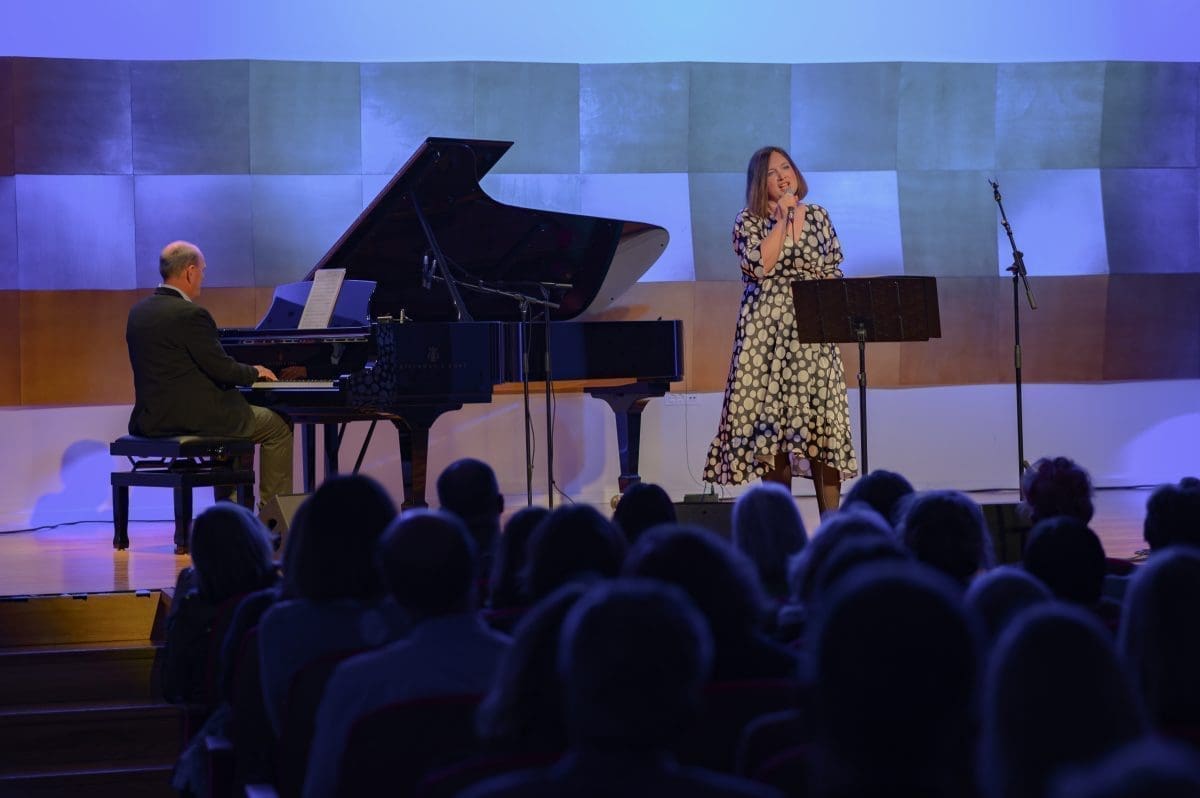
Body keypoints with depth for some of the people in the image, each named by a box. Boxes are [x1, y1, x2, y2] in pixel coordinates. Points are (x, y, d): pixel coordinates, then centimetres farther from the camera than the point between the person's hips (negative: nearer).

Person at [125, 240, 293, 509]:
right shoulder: (191, 315, -18)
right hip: (190, 418, -9)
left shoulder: (139, 312, 8)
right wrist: (255, 372, 6)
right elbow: (221, 368, -15)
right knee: (278, 428, 8)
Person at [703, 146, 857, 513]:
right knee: (772, 422, -3)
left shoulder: (818, 217, 11)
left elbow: (834, 271, 13)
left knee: (822, 420, -4)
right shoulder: (749, 221, 3)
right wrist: (782, 219, -11)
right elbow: (760, 265, -14)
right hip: (767, 331, -2)